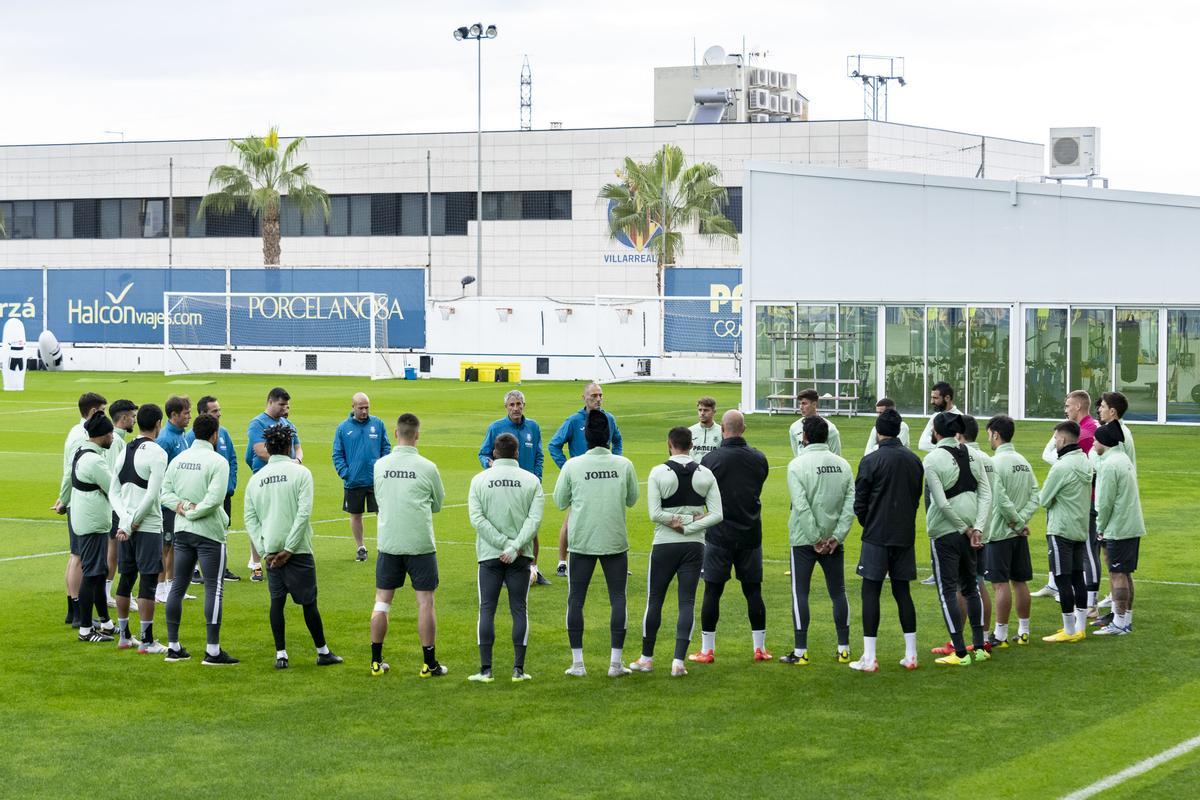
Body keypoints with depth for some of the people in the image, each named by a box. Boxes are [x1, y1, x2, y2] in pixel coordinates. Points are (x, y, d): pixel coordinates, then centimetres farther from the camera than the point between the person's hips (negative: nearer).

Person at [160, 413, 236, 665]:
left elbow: (165, 492, 6)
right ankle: (212, 651, -6)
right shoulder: (217, 461, -12)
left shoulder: (178, 459, 8)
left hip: (182, 531, 7)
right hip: (209, 531, -6)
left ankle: (173, 647, 14)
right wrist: (194, 512, -9)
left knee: (178, 586, 12)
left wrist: (182, 507, -6)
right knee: (214, 588, -3)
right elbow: (215, 498, -21)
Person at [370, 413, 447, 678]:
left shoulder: (380, 465, 0)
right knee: (425, 601, 3)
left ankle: (376, 661, 13)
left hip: (388, 543, 3)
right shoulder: (427, 467, -7)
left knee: (382, 601, 9)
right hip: (420, 544, -3)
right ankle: (429, 663, 5)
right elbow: (438, 504, 7)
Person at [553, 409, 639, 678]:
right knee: (618, 598, 7)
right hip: (615, 541, 1)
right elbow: (632, 499, 10)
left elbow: (560, 502, 4)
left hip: (581, 541, -1)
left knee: (575, 600, 7)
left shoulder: (572, 466, -5)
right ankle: (616, 662, 3)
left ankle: (577, 662, 5)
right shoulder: (624, 465, -2)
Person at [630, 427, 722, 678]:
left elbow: (655, 514, -14)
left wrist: (678, 521, -4)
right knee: (687, 602, 3)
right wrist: (691, 525, -7)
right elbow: (717, 515, -6)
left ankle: (647, 658, 19)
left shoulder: (659, 473, -9)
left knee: (654, 601, 10)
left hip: (665, 546, -2)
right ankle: (679, 661, -4)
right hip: (695, 545, 2)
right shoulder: (705, 474, -1)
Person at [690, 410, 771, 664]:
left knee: (712, 591, 3)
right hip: (751, 534, 3)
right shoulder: (759, 459, 1)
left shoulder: (711, 459, -10)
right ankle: (760, 648, 13)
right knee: (753, 590, 10)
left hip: (720, 535, -3)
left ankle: (707, 650, 5)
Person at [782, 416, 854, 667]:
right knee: (838, 592, 12)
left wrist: (815, 539, -13)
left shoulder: (798, 465, -10)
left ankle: (800, 651, 0)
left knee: (800, 593, 1)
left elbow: (801, 507, -17)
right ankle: (844, 649, 14)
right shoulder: (842, 465, 5)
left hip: (804, 540, -4)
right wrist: (836, 536, -3)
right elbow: (851, 504, -1)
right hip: (833, 540, 4)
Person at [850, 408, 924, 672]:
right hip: (905, 536, 5)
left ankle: (869, 658, -4)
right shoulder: (914, 460, 6)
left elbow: (860, 503, -7)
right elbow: (917, 498, 14)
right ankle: (910, 655, 11)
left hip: (877, 536, -5)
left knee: (871, 591, -1)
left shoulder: (871, 461, -10)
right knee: (902, 591, 12)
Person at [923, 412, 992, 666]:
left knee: (948, 590, 0)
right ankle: (979, 647, 19)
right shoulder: (972, 456, 5)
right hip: (970, 532, 6)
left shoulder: (932, 459, -11)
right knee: (970, 586, 18)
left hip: (944, 531, -6)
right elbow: (986, 495, 0)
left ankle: (960, 652, -3)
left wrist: (965, 529, -7)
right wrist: (976, 528, -5)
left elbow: (942, 503, -16)